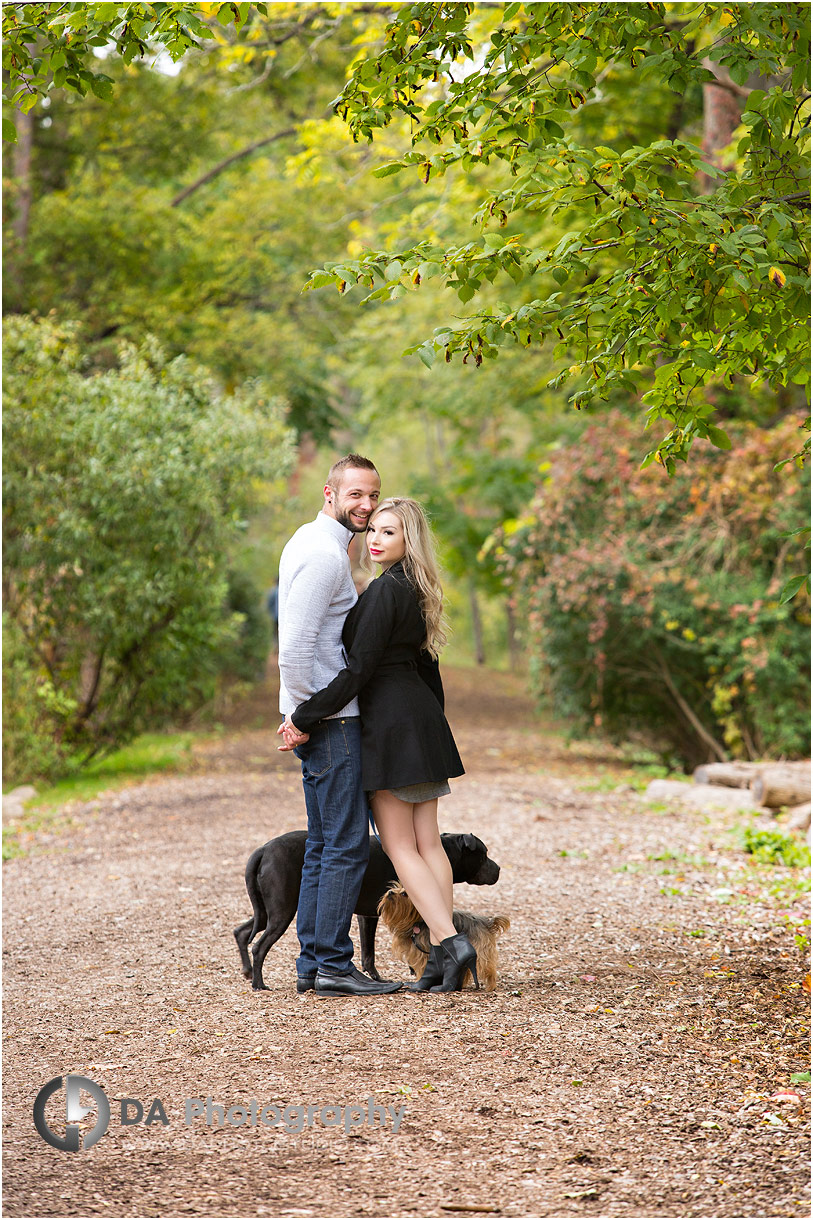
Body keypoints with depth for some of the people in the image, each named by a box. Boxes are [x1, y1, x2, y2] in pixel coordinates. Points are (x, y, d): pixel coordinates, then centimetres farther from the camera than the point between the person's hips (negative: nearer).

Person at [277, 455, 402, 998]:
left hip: (320, 714, 10)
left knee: (325, 843, 12)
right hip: (330, 718, -10)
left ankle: (312, 963, 15)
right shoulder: (324, 554, -15)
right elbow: (295, 648, -22)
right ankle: (333, 965, -7)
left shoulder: (313, 542, 17)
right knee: (348, 843, -9)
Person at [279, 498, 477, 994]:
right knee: (427, 842, 7)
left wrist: (305, 717, -16)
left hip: (390, 723, -9)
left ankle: (451, 941, -12)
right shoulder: (416, 591, 13)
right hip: (423, 717, 9)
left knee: (400, 845, -4)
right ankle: (444, 954, 6)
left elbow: (358, 670, -19)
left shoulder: (385, 590, -16)